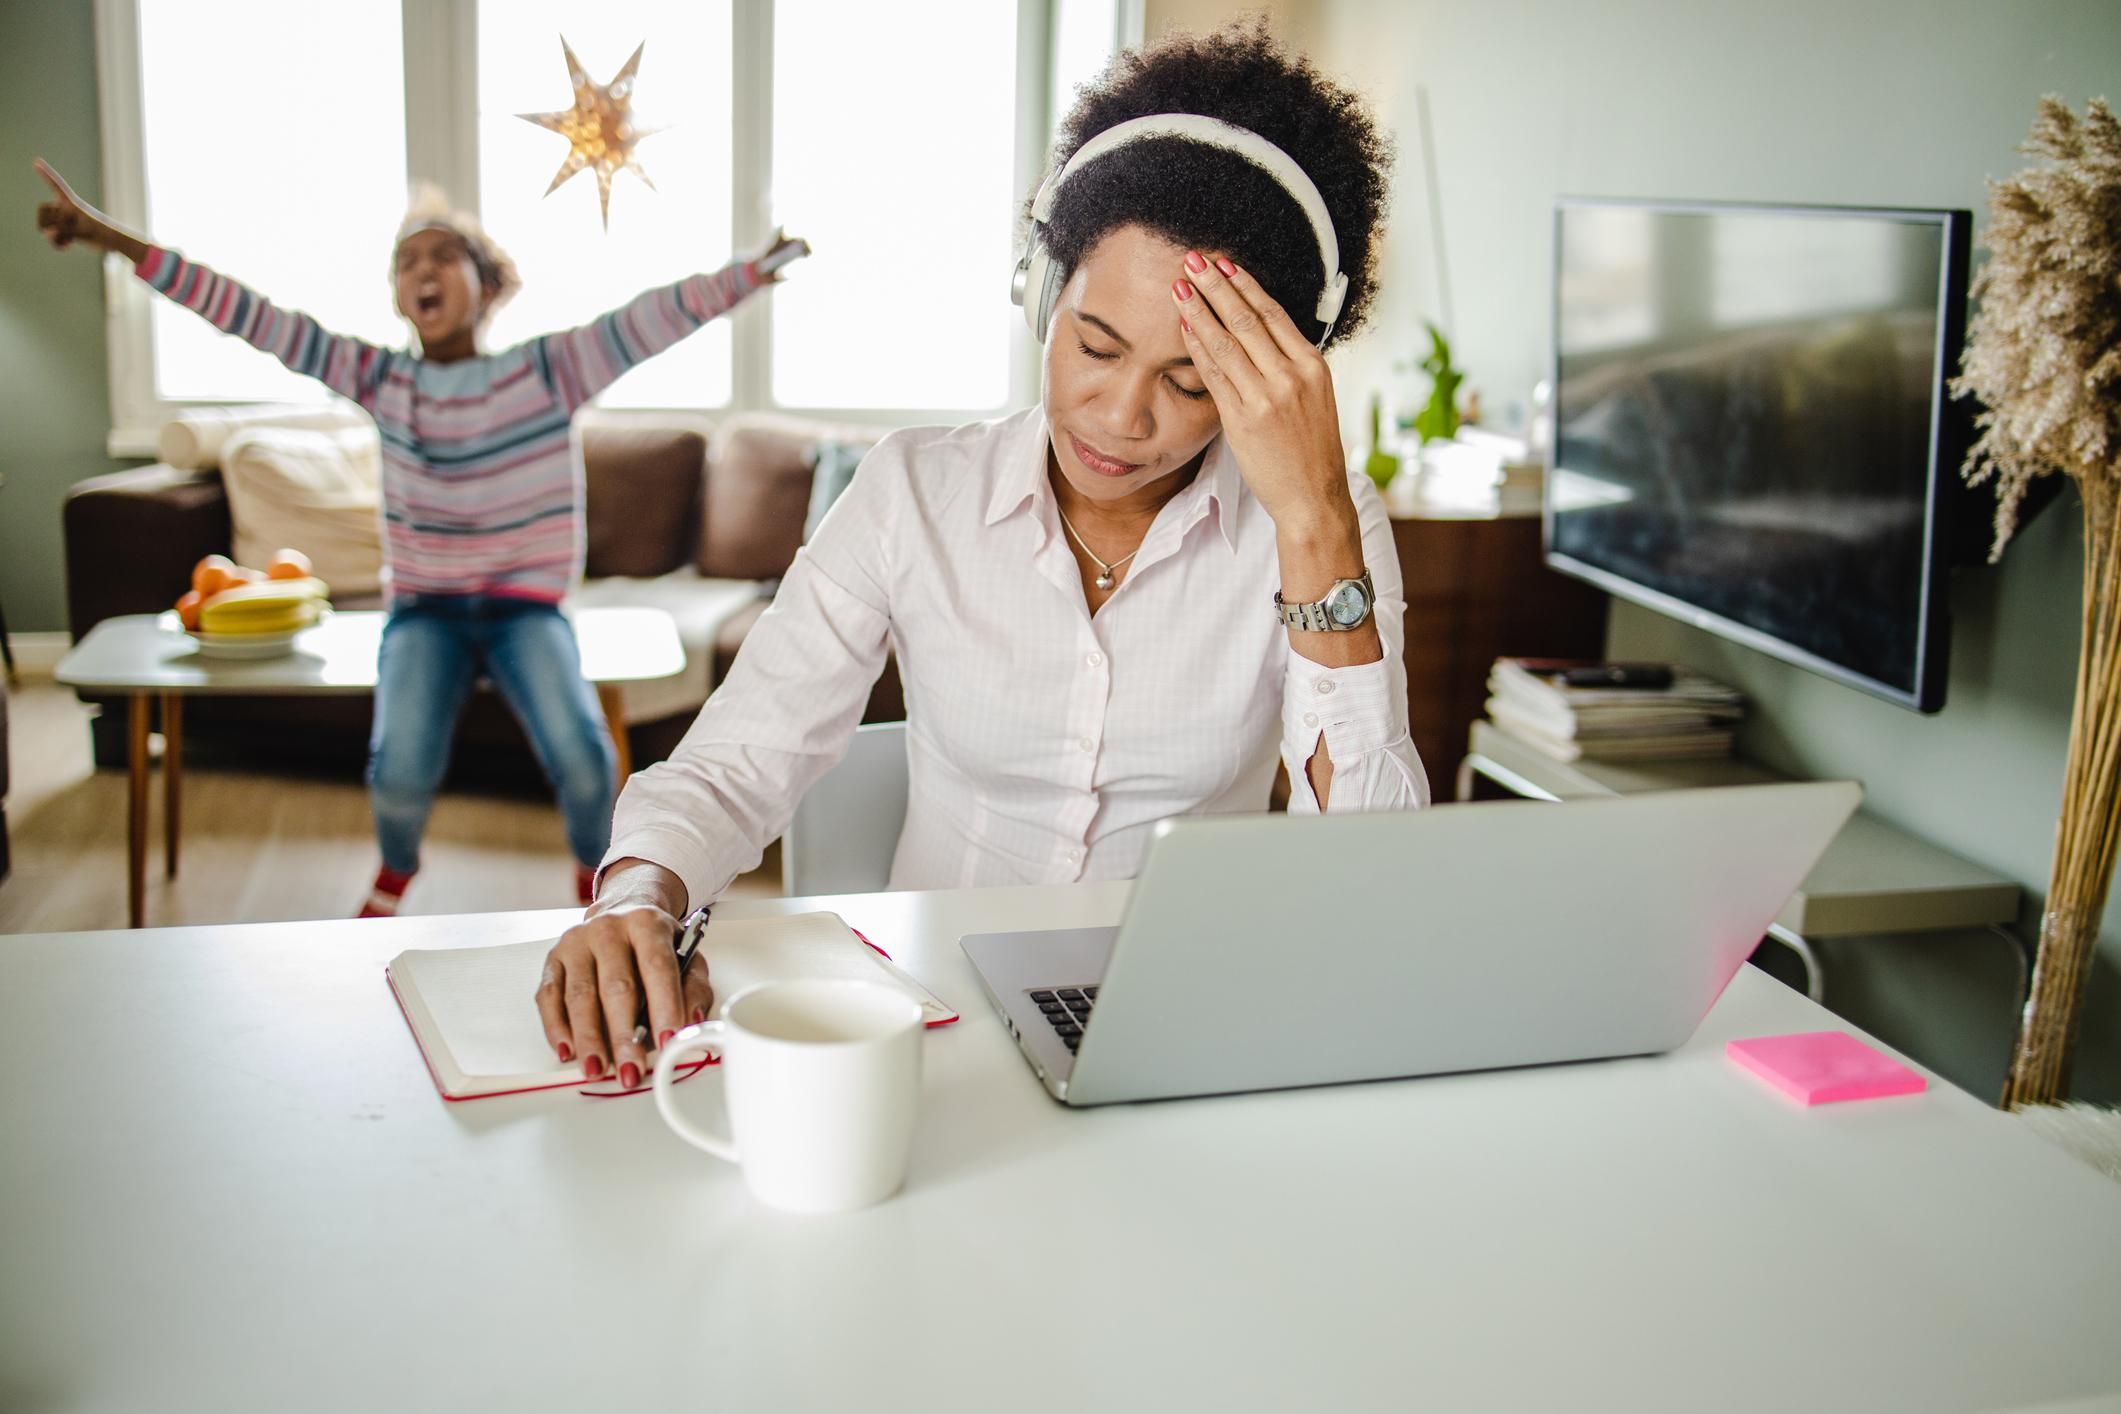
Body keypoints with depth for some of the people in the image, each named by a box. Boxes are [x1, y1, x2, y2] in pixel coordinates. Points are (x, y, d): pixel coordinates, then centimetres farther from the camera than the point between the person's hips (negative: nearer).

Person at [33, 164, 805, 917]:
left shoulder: (546, 369, -4)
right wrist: (122, 243, -9)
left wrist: (761, 265, -28)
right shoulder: (381, 377, 1)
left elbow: (657, 317, -15)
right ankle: (396, 870, 16)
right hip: (425, 609, 2)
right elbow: (255, 318, -3)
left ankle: (593, 871, 9)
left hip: (526, 605, -1)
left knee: (582, 758, -27)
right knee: (401, 771, -23)